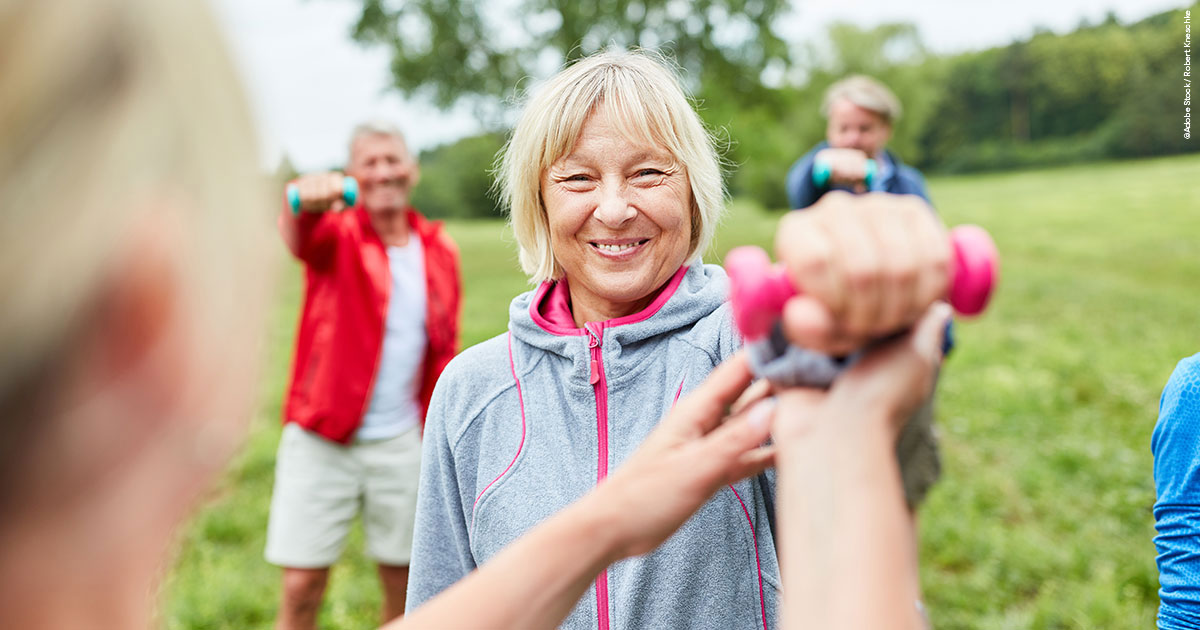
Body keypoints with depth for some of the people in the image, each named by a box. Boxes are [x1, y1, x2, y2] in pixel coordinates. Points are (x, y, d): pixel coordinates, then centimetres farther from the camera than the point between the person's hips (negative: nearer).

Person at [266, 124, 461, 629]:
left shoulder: (439, 249, 6)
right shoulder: (337, 234, -3)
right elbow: (301, 240, -29)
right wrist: (304, 202, -52)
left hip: (402, 442, 3)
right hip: (322, 439, -2)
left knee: (405, 585, 10)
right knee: (302, 585, -1)